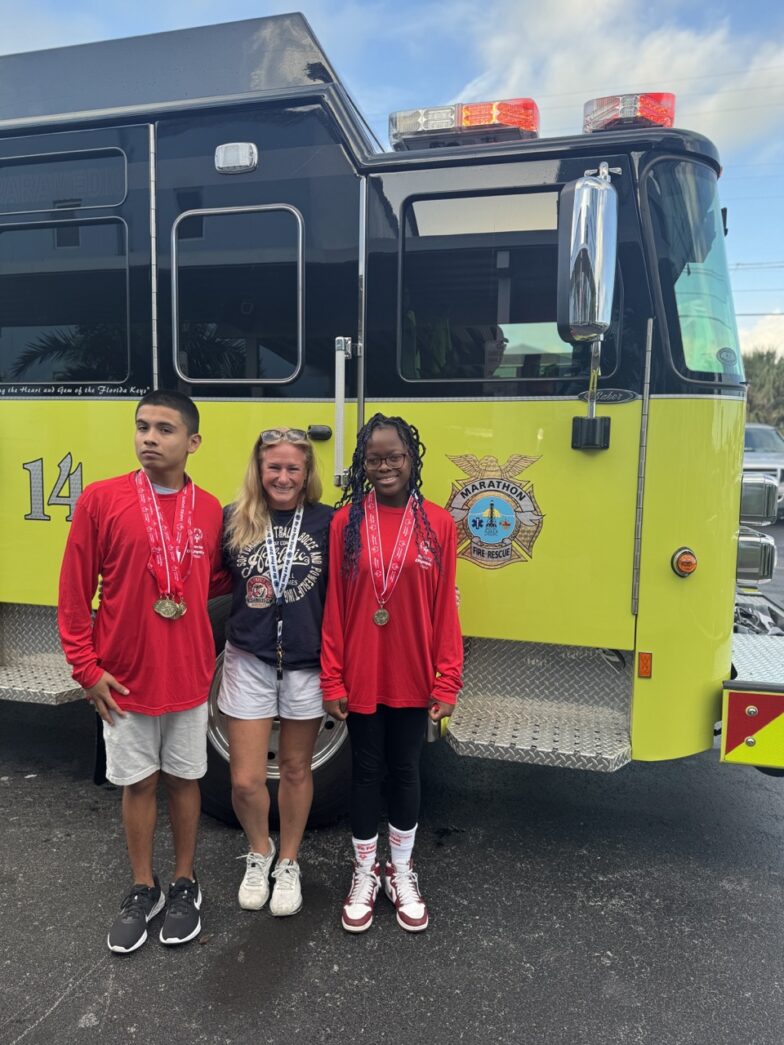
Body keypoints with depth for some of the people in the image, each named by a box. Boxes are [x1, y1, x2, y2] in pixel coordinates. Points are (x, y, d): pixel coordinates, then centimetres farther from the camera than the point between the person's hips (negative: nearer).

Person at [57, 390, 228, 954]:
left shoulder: (210, 510, -3)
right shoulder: (101, 499, -9)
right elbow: (75, 592, -6)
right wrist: (87, 667, -6)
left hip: (189, 676, 2)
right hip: (124, 679, -1)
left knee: (184, 778, 15)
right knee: (138, 782, 13)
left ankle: (186, 884, 34)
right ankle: (143, 888, 33)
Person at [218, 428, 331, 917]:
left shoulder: (328, 523, -5)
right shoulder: (234, 520, -2)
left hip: (307, 664, -1)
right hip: (249, 661, 1)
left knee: (296, 770, 16)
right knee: (245, 780, 5)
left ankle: (288, 863, 38)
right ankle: (258, 852, 36)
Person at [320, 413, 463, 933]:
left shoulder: (437, 523, -5)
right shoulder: (347, 521, -5)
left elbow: (445, 609, -4)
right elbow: (335, 606, -4)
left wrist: (446, 682, -5)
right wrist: (332, 680, -4)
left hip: (413, 678, 0)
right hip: (361, 678, 0)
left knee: (406, 771, 16)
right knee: (367, 772, 14)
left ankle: (401, 871, 36)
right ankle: (365, 873, 34)